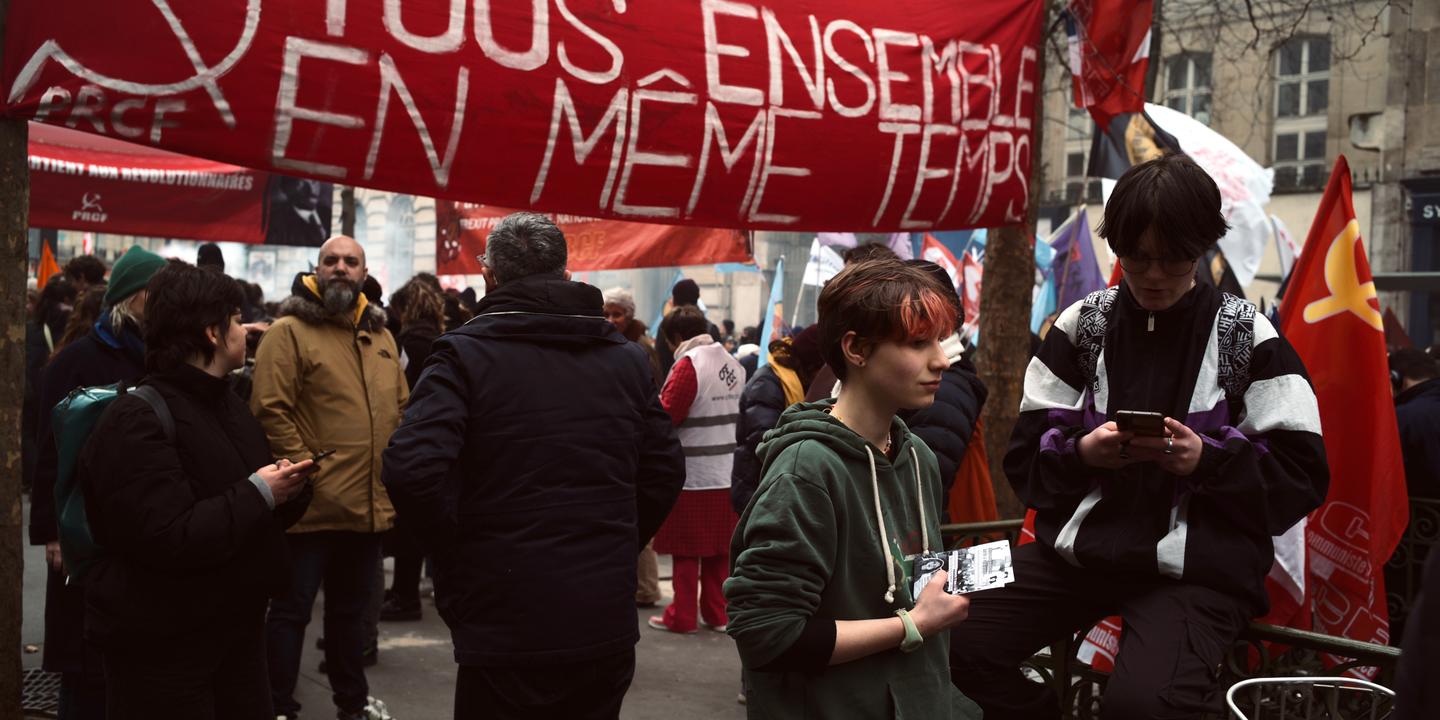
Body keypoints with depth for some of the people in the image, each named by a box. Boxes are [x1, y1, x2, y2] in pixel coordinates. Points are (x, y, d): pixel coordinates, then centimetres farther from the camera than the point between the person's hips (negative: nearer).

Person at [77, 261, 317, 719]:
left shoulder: (226, 403, 12)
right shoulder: (138, 421, -17)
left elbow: (253, 520, 18)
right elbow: (168, 539, -28)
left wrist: (287, 487, -5)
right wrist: (258, 494, -21)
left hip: (236, 626, 8)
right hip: (161, 646, -8)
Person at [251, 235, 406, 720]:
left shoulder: (381, 337, 13)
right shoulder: (289, 331, -9)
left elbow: (400, 408, 19)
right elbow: (270, 411, -15)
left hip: (371, 503, 7)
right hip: (313, 504, -7)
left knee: (353, 607, 19)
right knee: (292, 609, 4)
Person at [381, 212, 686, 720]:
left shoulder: (465, 353, -8)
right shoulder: (627, 357, 6)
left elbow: (412, 469, -19)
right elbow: (666, 472, 8)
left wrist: (460, 552, -4)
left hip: (506, 627, -4)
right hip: (608, 625, 4)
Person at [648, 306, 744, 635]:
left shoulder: (688, 364, -15)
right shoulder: (731, 363, 8)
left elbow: (665, 415, -17)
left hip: (692, 475, -7)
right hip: (726, 474, 7)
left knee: (685, 549, 3)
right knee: (719, 548, 13)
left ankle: (681, 617, 9)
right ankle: (717, 613, 19)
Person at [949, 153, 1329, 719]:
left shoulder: (1248, 337, 0)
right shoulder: (1081, 324, 7)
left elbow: (1301, 480, -1)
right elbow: (1025, 459, 7)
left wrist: (1207, 460, -18)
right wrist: (1082, 453, -14)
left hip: (1202, 567, -3)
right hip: (1081, 545, 4)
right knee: (959, 644, -16)